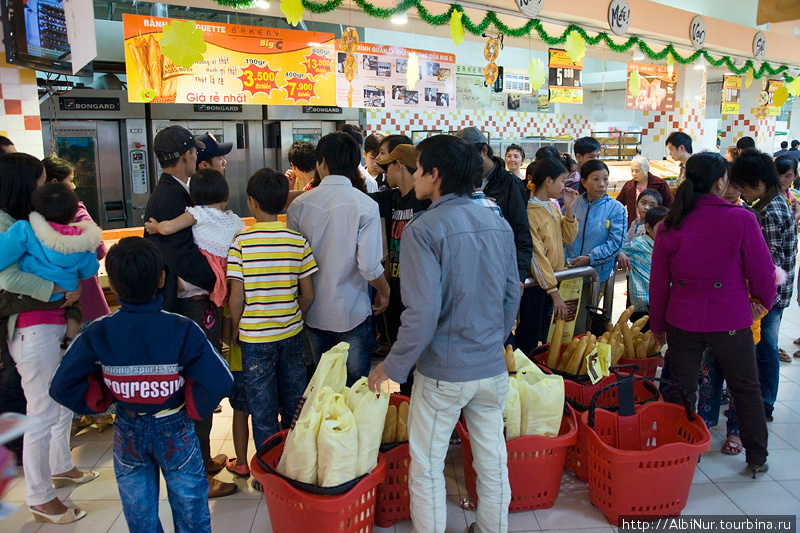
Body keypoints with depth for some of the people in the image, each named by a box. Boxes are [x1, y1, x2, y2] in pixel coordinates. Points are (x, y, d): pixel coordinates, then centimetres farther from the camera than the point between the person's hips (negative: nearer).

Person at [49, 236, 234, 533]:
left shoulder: (97, 334, -15)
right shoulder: (182, 330, -22)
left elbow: (62, 386, -11)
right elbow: (219, 381, -25)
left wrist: (102, 402, 3)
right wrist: (194, 408, -7)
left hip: (129, 433, 2)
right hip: (175, 430, -2)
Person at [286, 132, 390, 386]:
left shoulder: (299, 205, -6)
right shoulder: (365, 205, -15)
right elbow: (370, 267, -19)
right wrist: (385, 292, 1)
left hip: (314, 315, 3)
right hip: (353, 316, -3)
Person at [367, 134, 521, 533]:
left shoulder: (423, 230, -17)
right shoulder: (499, 224, 1)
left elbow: (423, 314, -22)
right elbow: (512, 295, 9)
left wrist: (393, 367, -9)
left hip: (443, 372, -6)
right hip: (493, 367, 6)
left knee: (426, 468, 12)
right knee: (492, 460, 21)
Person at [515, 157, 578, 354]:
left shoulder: (553, 206, 7)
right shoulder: (528, 211, -20)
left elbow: (568, 237, 10)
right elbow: (536, 255, -22)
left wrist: (569, 209, -3)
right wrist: (555, 293, -22)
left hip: (555, 278, 9)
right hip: (535, 284, -8)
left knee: (548, 333, 19)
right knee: (529, 338, 3)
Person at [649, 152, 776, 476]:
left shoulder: (670, 225, -6)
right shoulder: (742, 220, -14)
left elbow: (658, 282, 1)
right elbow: (762, 274, -7)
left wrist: (657, 324, 13)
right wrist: (766, 302, 15)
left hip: (682, 321, 2)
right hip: (731, 321, -2)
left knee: (680, 390, 14)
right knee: (747, 390, 18)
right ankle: (757, 459, 32)